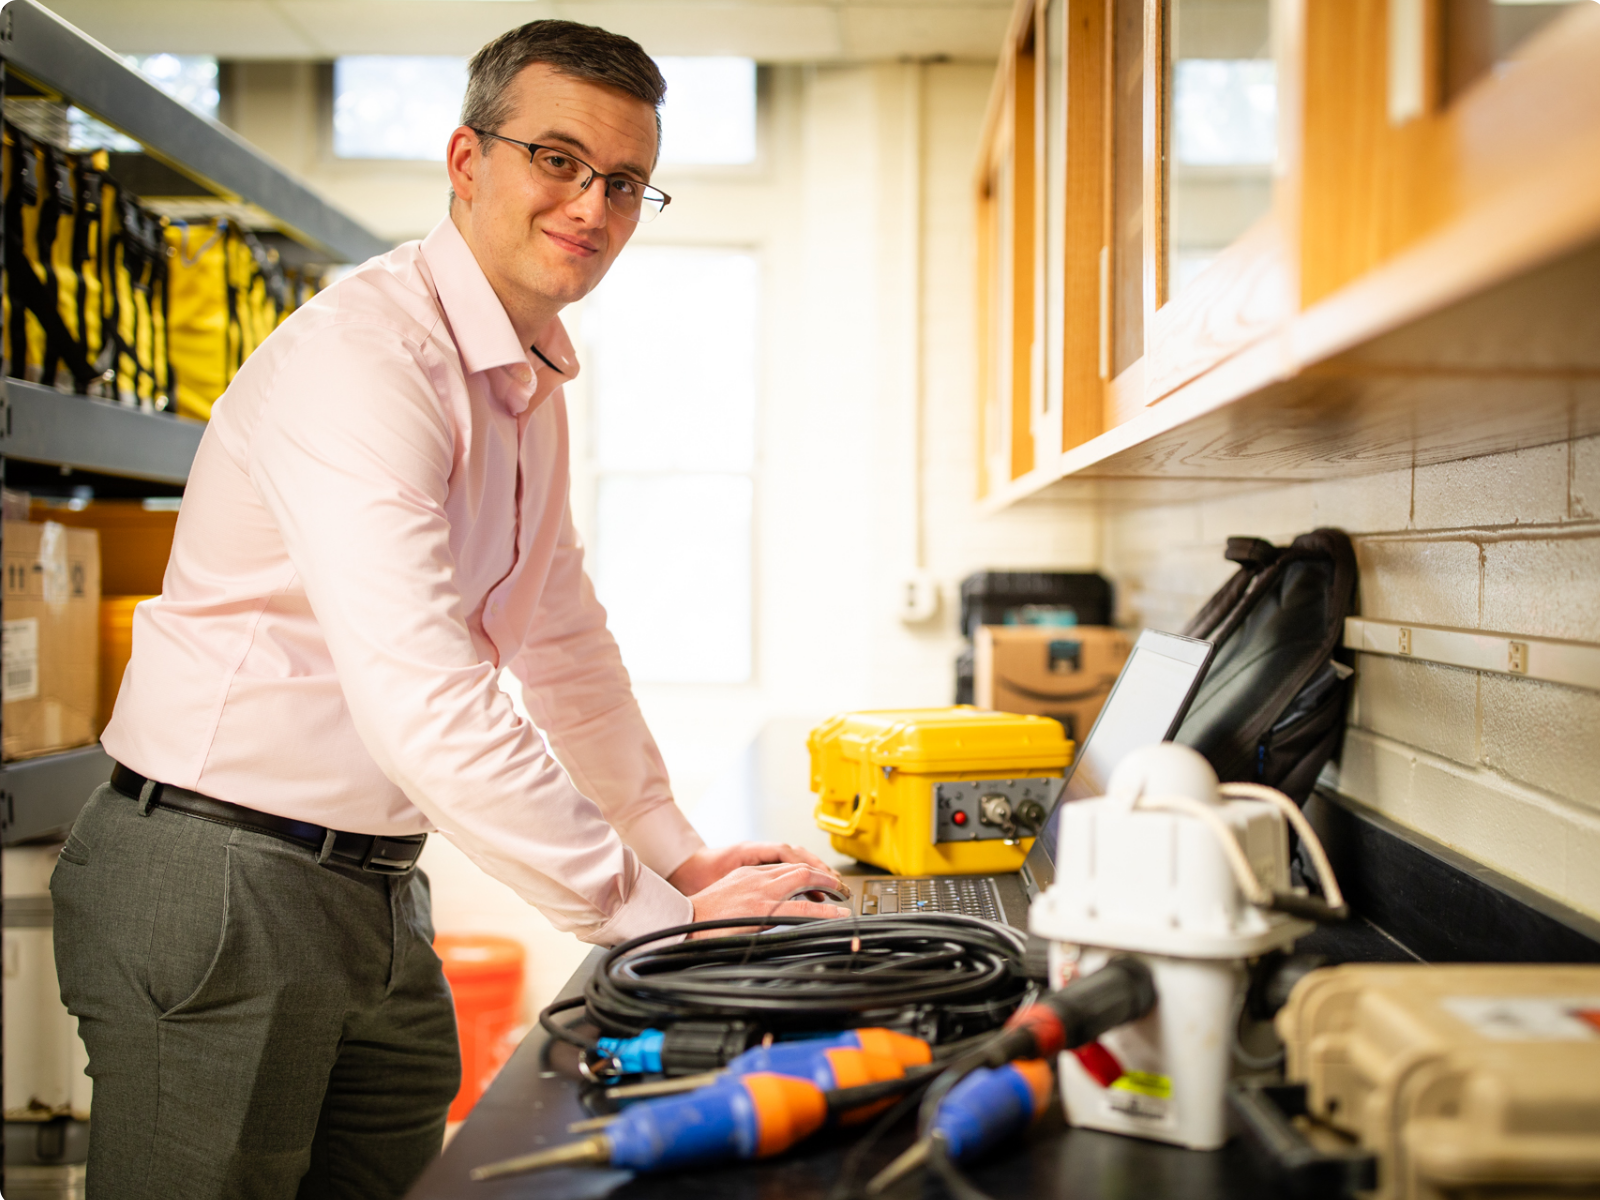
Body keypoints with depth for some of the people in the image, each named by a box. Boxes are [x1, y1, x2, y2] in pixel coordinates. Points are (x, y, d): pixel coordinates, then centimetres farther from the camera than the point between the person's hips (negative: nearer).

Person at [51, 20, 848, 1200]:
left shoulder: (533, 390, 10)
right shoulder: (361, 354, -21)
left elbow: (569, 650, 19)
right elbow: (424, 701, -31)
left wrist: (679, 853, 13)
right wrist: (660, 911, -25)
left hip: (377, 885, 9)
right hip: (216, 876, -8)